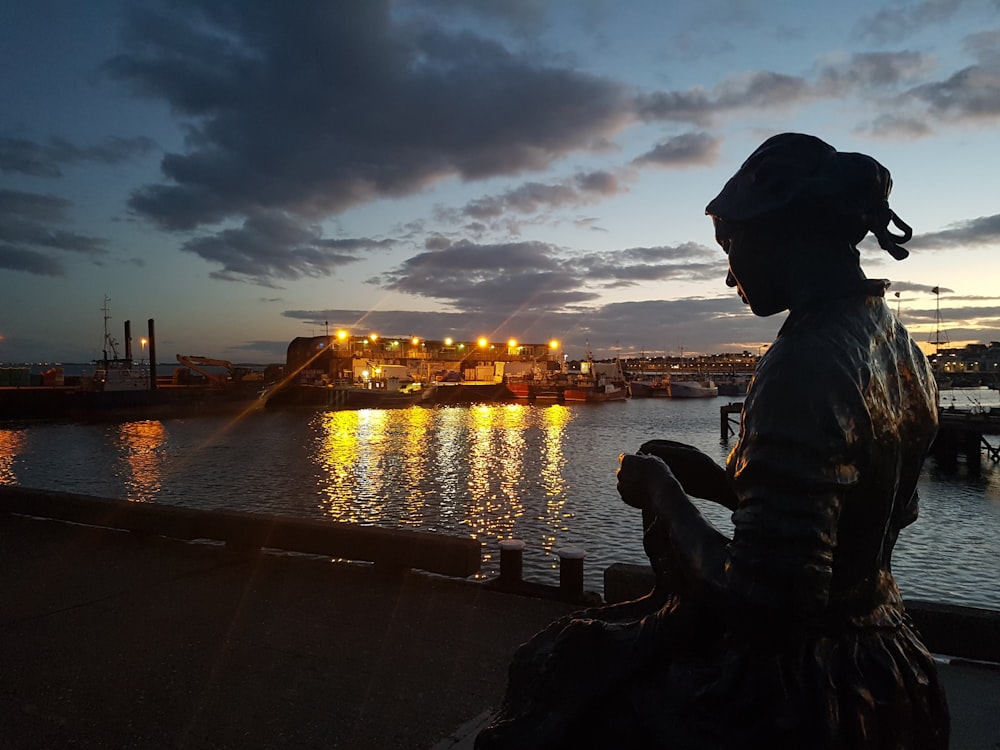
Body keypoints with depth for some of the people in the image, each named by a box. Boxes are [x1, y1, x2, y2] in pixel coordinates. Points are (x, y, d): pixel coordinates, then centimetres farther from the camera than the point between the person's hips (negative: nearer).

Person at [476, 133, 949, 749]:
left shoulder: (804, 367, -28)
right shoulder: (901, 347, 2)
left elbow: (763, 603, -30)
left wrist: (664, 495, -15)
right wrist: (720, 482, 6)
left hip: (798, 694, -8)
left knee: (560, 689, 13)